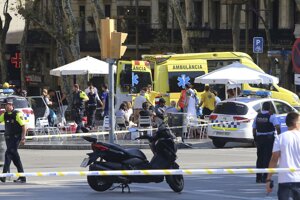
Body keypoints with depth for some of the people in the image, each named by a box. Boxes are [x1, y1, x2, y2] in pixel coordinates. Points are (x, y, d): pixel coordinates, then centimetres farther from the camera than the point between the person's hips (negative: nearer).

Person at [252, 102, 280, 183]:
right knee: (267, 158, -1)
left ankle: (258, 177, 16)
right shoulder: (271, 116, -9)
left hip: (259, 138, 5)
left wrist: (255, 140, 18)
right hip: (269, 138, -5)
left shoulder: (257, 116, 7)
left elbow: (254, 129, 10)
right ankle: (265, 177, -5)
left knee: (260, 158, 13)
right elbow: (277, 127, -22)